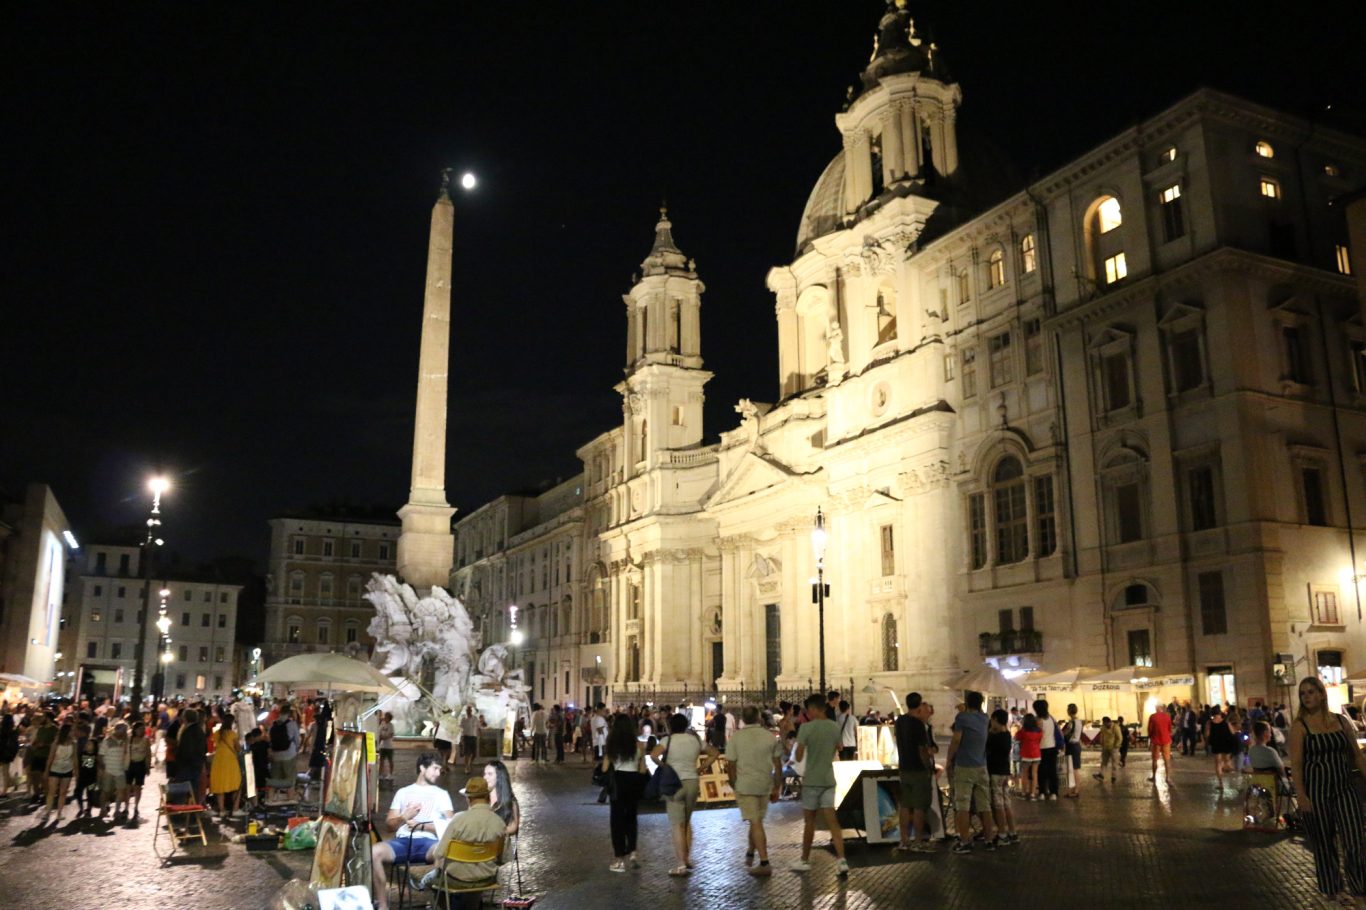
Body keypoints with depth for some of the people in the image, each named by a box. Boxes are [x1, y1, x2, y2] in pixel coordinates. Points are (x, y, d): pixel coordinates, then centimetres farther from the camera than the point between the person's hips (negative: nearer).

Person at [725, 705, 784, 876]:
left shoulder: (735, 738, -6)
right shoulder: (771, 737, 0)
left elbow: (731, 766, -5)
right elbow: (778, 766, 2)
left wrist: (734, 788, 7)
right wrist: (776, 789, 10)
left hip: (745, 786, -3)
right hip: (765, 786, 3)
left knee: (756, 823, -2)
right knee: (756, 821, 20)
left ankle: (764, 863, -6)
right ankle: (750, 854, 33)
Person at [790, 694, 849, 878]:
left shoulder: (806, 728, -14)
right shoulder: (835, 727, 2)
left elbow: (799, 757, -10)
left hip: (811, 780, -4)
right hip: (828, 779, 4)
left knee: (809, 821, 9)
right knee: (832, 821, 3)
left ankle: (805, 860, 21)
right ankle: (841, 859, -9)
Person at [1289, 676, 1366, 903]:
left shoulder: (1342, 721, 5)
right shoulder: (1300, 726, -5)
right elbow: (1296, 763, -9)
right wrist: (1301, 795, -16)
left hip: (1345, 789, 2)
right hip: (1316, 791, -2)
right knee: (1324, 844, 8)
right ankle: (1332, 891, 24)